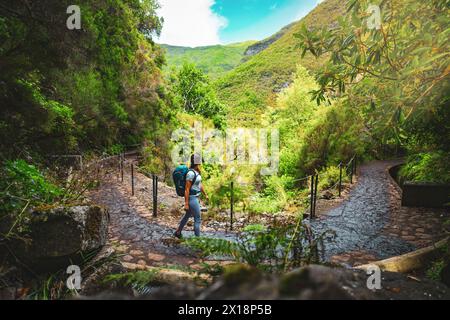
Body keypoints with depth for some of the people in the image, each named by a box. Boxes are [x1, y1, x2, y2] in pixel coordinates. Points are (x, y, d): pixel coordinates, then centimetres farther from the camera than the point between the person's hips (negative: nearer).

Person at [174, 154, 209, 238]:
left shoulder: (197, 172, 7)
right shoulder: (191, 173, -23)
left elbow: (199, 184, 19)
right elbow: (187, 189, -22)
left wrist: (205, 195, 25)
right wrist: (186, 204, -20)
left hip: (195, 197, 10)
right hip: (192, 199, -10)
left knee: (188, 216, 24)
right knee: (198, 219, -1)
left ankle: (178, 232, 41)